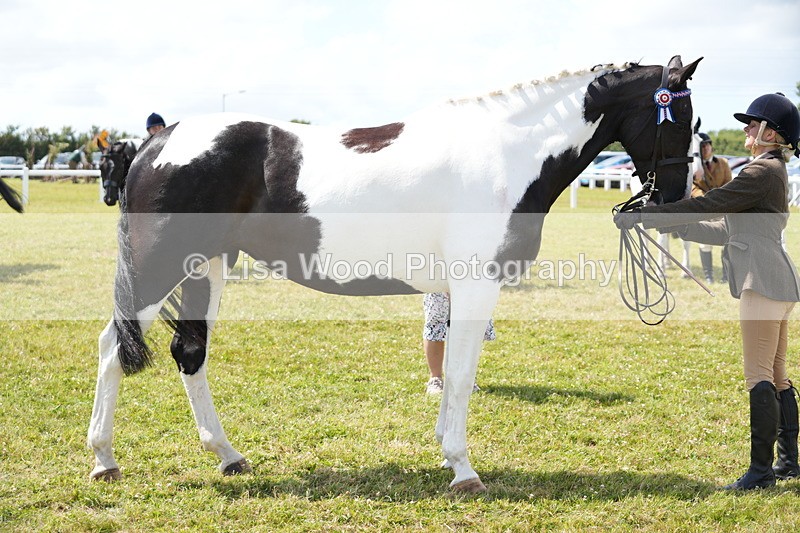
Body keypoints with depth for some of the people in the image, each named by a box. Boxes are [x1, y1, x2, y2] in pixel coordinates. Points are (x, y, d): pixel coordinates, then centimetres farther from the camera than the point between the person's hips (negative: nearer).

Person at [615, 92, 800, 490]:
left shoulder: (763, 171, -12)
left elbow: (705, 206, -16)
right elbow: (727, 230, 22)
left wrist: (642, 216, -12)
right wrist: (670, 225, 19)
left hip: (763, 281, -11)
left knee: (760, 376, -9)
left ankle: (762, 469, -9)